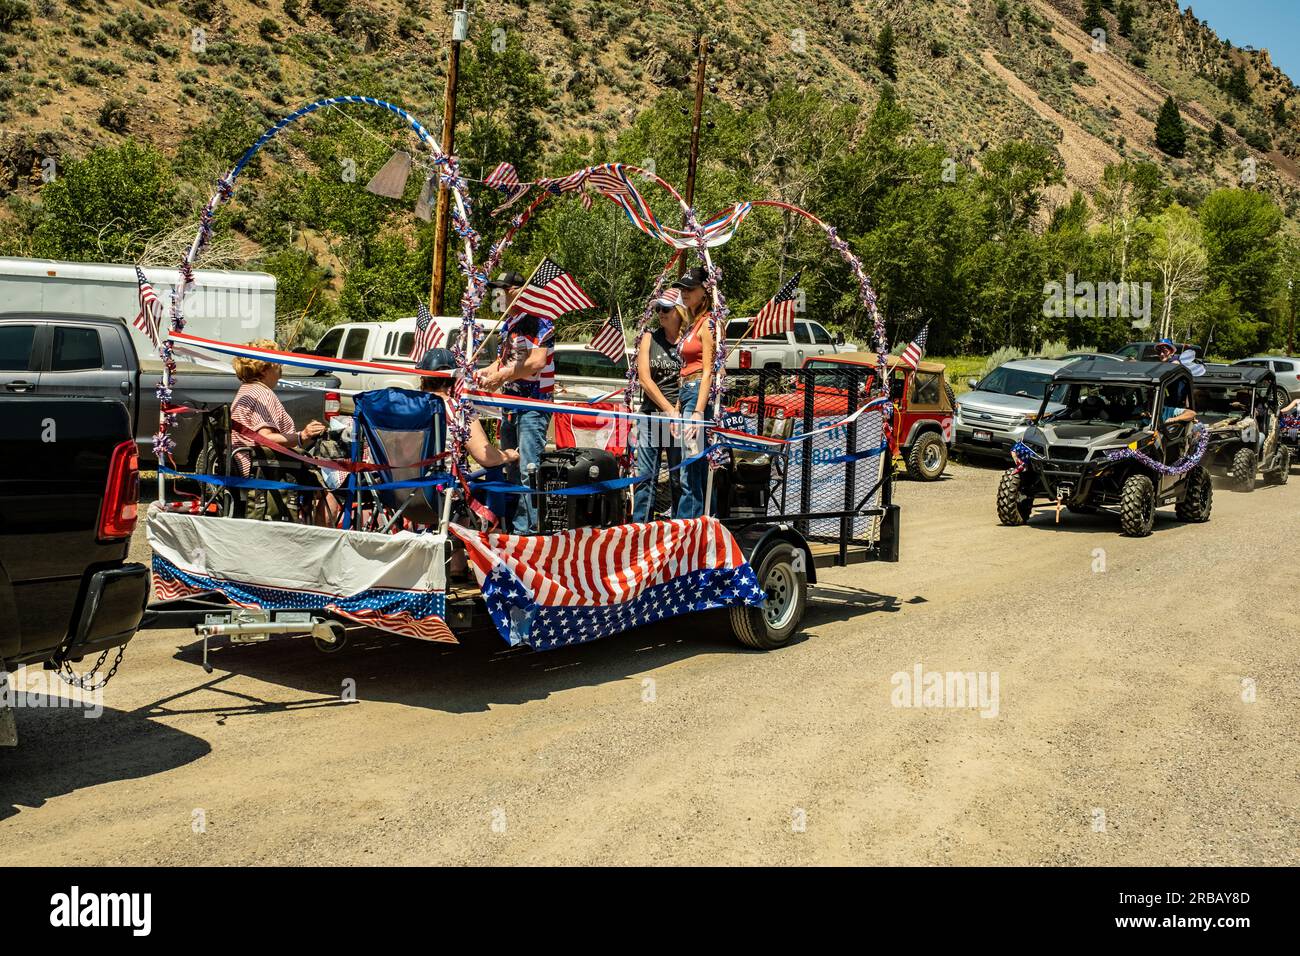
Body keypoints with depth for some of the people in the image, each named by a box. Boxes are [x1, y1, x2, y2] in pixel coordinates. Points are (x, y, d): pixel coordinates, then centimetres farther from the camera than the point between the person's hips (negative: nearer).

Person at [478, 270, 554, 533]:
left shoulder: (539, 321, -11)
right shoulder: (507, 324, 17)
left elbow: (537, 363, -20)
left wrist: (502, 376, -16)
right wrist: (487, 373, 3)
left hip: (534, 404, -9)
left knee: (528, 468, -13)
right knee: (511, 468, 13)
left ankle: (525, 529, -13)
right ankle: (509, 524, 20)